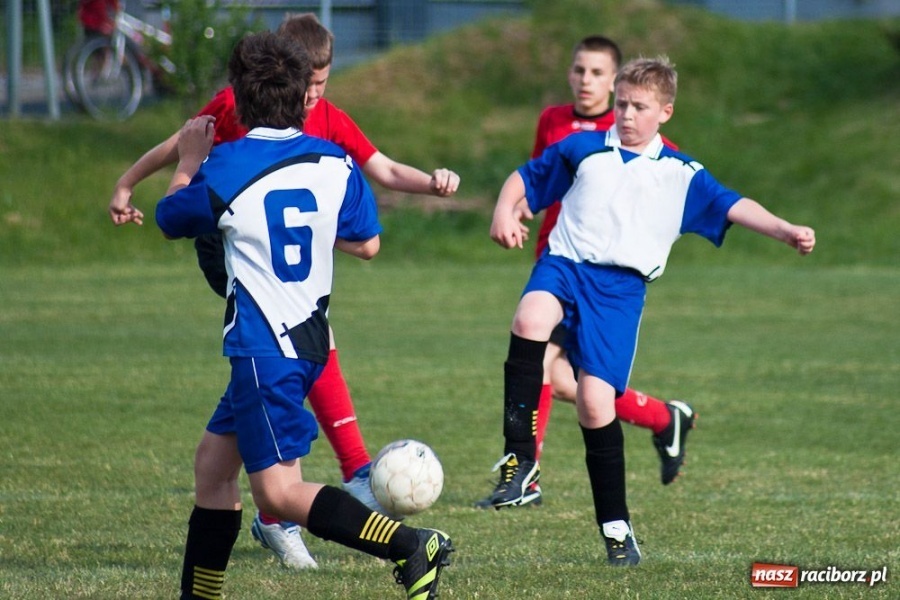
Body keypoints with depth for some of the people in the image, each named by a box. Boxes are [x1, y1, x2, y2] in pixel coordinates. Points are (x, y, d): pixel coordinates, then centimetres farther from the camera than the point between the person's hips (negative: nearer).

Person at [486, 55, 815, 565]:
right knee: (531, 320, -35)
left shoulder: (681, 175, 10)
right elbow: (524, 178, 20)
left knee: (596, 400, -10)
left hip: (621, 287, 0)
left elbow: (735, 208, 2)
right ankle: (520, 459, -28)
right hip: (565, 264, 0)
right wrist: (504, 212, 0)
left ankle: (616, 528, 5)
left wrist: (786, 231, -13)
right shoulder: (584, 150, 12)